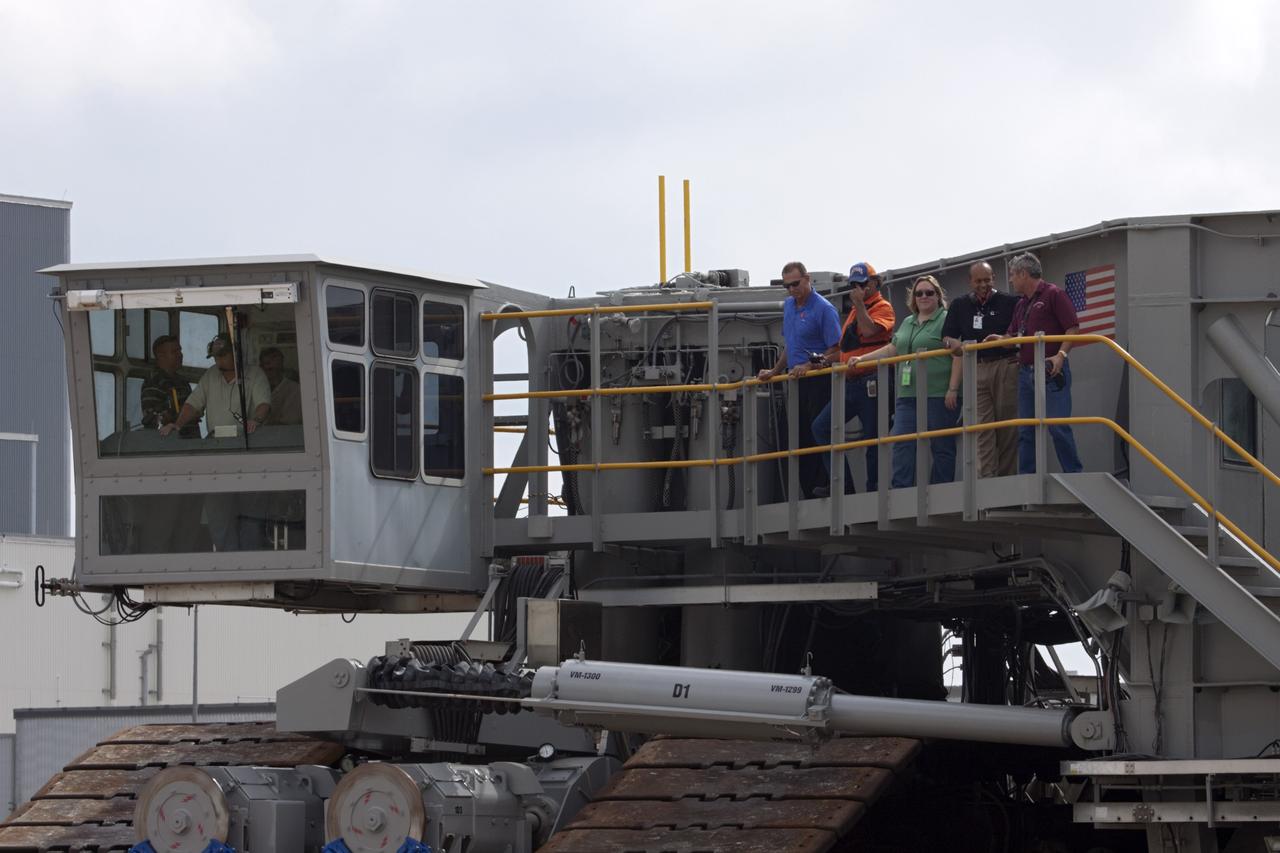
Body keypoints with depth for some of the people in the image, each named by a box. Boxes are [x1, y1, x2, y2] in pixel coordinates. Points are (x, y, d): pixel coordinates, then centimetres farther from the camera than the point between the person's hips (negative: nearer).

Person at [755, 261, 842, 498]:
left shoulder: (824, 309, -10)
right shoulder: (789, 306, 15)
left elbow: (835, 349, -13)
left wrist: (810, 366, -21)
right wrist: (775, 371, 23)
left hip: (818, 382, -8)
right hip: (796, 382, 8)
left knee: (818, 438, -9)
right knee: (800, 439, 8)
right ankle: (807, 492, 13)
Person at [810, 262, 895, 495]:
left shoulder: (882, 308, -3)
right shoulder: (855, 310, 23)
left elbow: (869, 330, -24)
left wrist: (860, 304, -12)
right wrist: (824, 360, 16)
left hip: (870, 383, -9)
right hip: (849, 383, 9)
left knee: (872, 438, -4)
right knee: (821, 427, 0)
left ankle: (874, 490, 1)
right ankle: (842, 484, -1)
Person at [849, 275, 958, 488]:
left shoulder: (946, 320, -2)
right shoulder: (907, 323, 22)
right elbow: (892, 349, 29)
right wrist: (861, 359, 24)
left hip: (937, 395, -7)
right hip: (908, 395, 7)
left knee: (942, 447, -2)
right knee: (902, 446, -3)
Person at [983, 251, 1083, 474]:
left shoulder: (1053, 295, -3)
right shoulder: (1020, 305, 21)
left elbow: (1073, 328, -9)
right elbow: (1013, 336, 24)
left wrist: (1060, 355, -20)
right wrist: (1000, 340, 2)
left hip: (1051, 372, -8)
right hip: (1026, 371, 8)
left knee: (1058, 428, -10)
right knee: (1025, 432, 5)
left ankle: (1075, 476, -5)